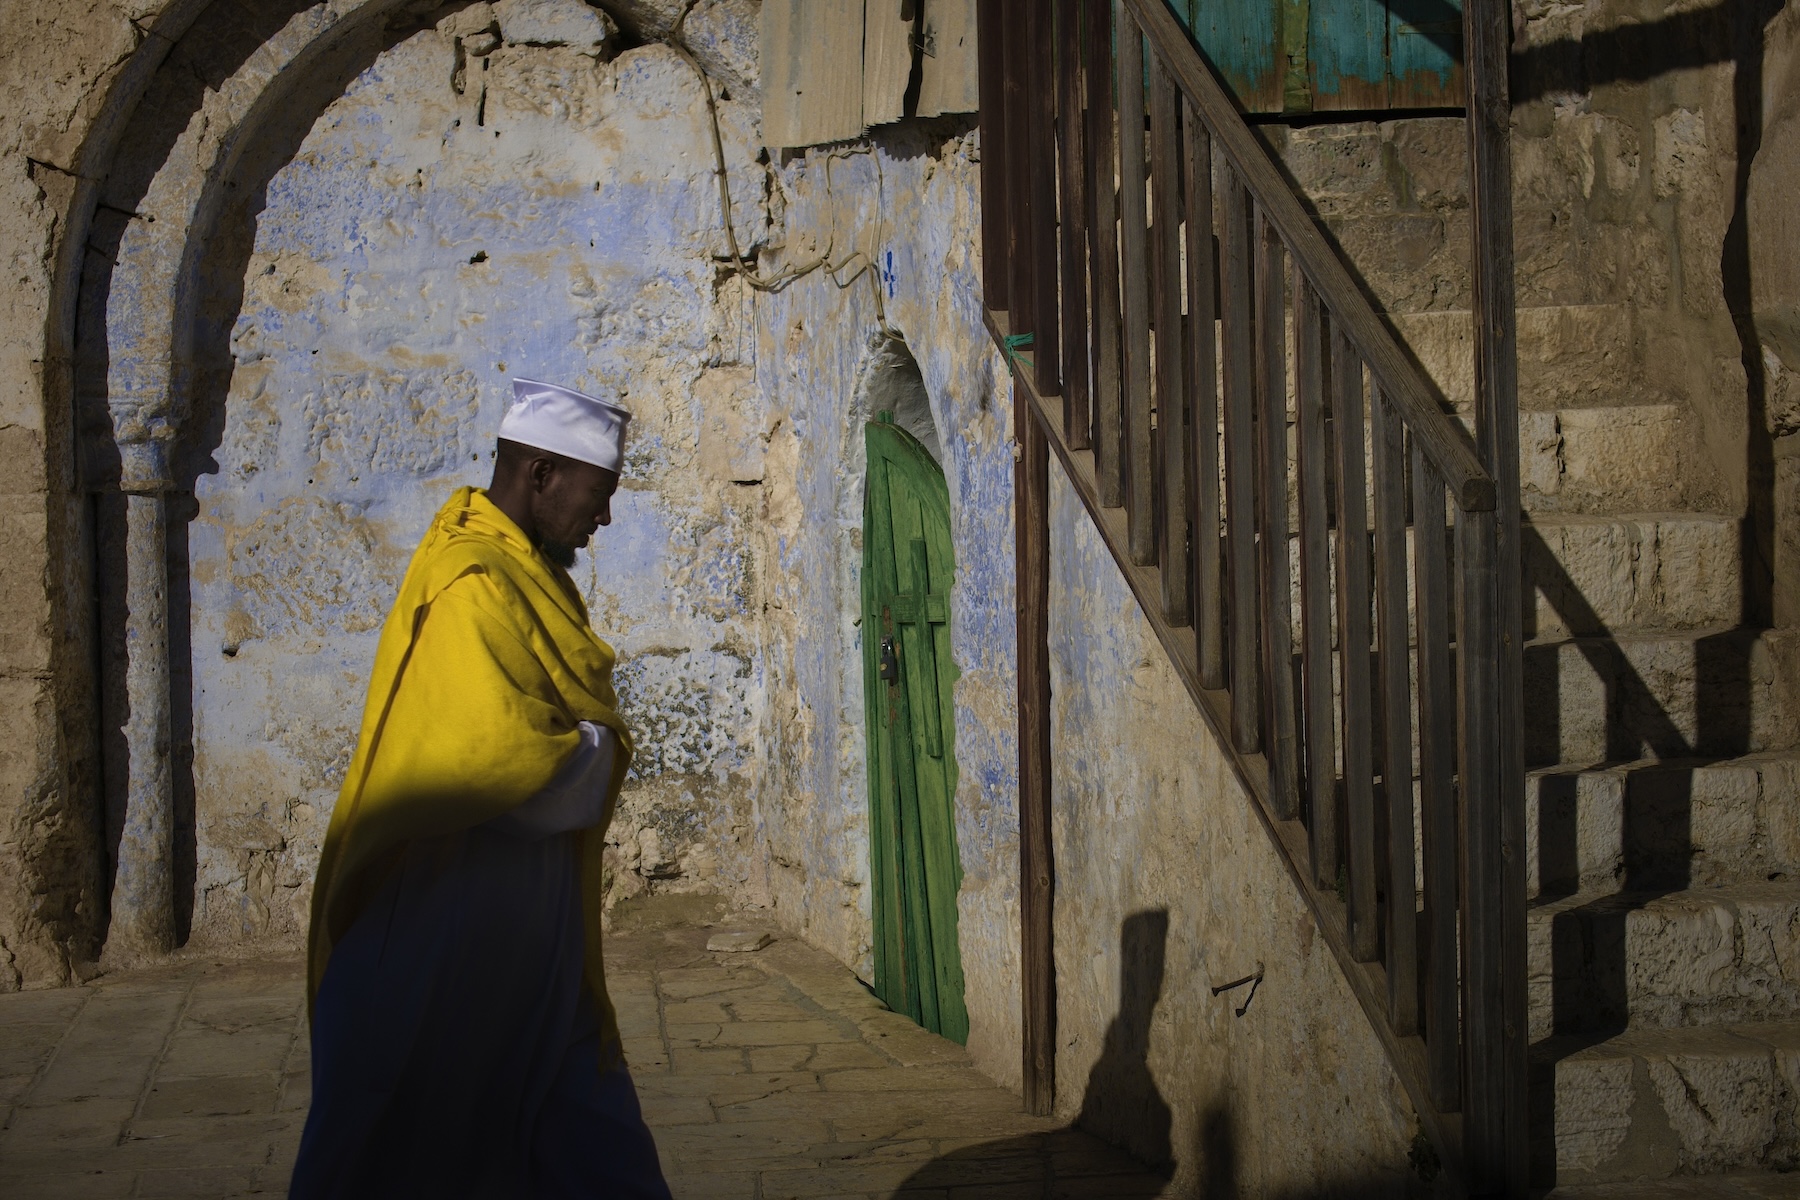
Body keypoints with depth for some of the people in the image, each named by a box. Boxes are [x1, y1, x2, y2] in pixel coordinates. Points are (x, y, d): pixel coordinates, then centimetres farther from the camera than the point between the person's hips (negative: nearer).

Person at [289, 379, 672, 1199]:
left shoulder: (519, 572, 13)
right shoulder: (471, 587, -19)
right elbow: (503, 759, -28)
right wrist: (592, 748, -9)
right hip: (453, 924, -10)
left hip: (528, 930, 10)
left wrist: (586, 744, -1)